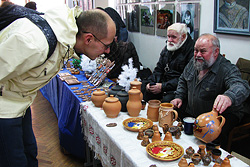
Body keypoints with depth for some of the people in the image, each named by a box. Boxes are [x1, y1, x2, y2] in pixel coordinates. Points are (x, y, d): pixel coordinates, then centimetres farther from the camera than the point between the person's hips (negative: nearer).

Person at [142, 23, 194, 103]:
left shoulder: (191, 50, -12)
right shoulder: (167, 48, 14)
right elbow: (159, 69, 16)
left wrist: (163, 87, -20)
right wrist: (150, 82, -3)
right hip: (163, 83, 7)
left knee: (166, 100, -34)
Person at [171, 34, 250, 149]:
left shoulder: (228, 69, -21)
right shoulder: (193, 62, 2)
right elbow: (183, 80, 19)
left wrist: (229, 97, -64)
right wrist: (179, 97, 3)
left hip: (223, 114, -6)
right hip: (192, 113, 6)